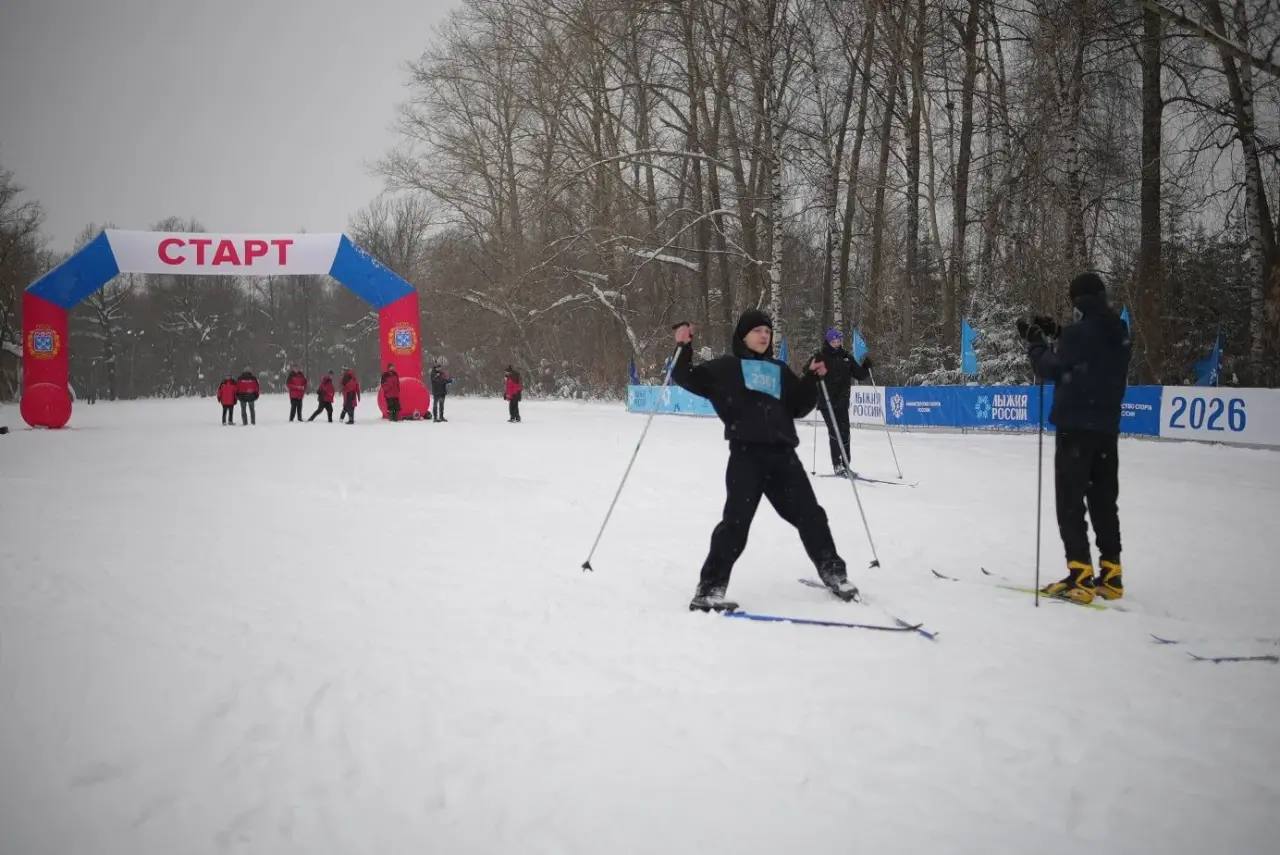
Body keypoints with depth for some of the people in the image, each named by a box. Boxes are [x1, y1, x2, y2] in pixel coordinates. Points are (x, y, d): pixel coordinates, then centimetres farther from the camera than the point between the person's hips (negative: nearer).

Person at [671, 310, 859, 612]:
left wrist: (811, 379, 10)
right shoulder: (726, 367, 10)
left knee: (809, 515, 10)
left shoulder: (780, 370, 23)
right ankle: (709, 589, -8)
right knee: (736, 521, -12)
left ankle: (833, 572, 26)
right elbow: (689, 379, 7)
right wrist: (684, 348, -8)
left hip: (783, 454, 5)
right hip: (746, 453, -4)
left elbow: (798, 407, 23)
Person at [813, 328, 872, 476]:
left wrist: (867, 367, -2)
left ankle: (845, 463, 12)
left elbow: (860, 375, 16)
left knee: (844, 432, 5)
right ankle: (837, 465, -8)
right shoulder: (820, 357, -1)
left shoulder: (847, 357, 13)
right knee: (835, 432, -10)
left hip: (842, 401, 4)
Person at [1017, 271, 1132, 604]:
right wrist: (1055, 335, 22)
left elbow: (1050, 368, -5)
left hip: (1075, 427, -7)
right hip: (1107, 427, 7)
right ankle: (1110, 575, 15)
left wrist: (1034, 340, 10)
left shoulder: (1078, 332, -14)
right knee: (1104, 501, 14)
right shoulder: (1119, 334, 8)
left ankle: (1080, 577, -9)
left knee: (1070, 502, -3)